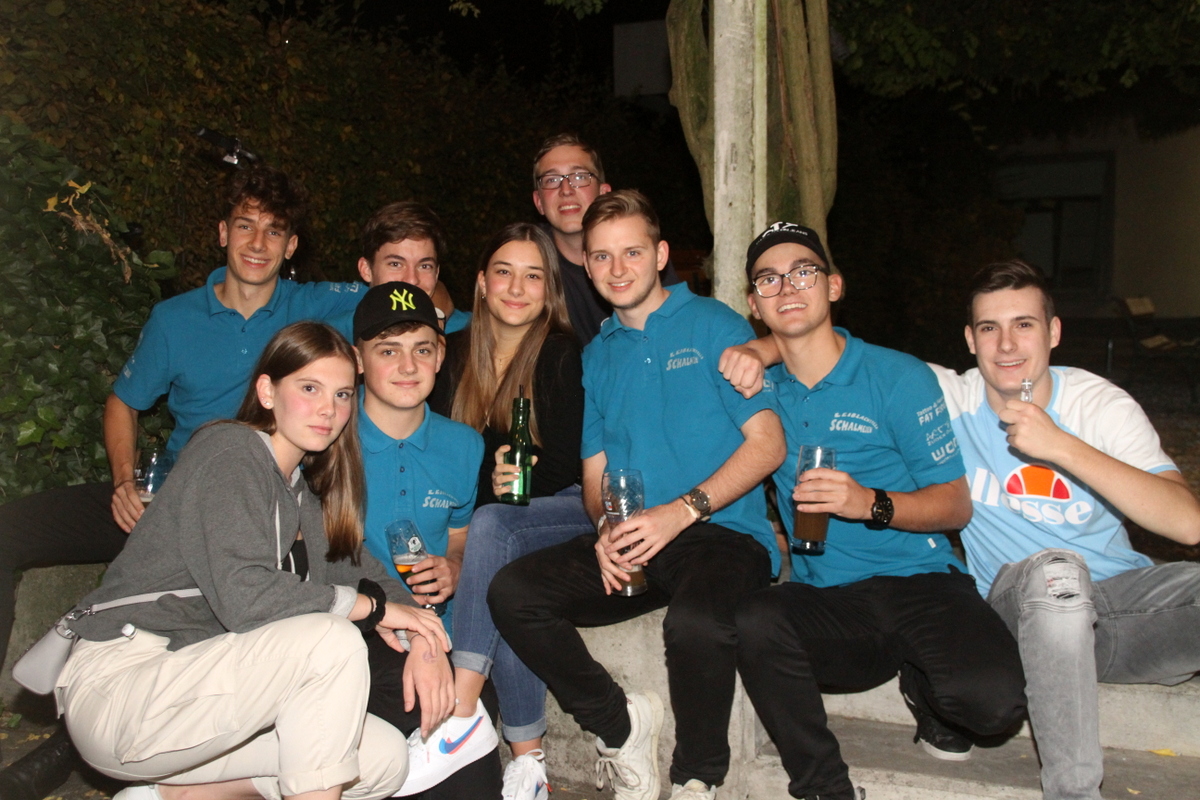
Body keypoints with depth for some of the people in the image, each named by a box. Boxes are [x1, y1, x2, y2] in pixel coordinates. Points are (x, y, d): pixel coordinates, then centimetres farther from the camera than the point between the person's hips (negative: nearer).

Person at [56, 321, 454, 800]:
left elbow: (359, 571, 12)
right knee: (331, 640, -27)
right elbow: (243, 595, -25)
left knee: (386, 760, -1)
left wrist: (422, 639, -8)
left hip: (197, 689, 8)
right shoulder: (229, 450, -13)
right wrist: (373, 606, -16)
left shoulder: (303, 488, 13)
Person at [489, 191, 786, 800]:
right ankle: (620, 723, 1)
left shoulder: (713, 324, 3)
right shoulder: (598, 355, 19)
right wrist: (606, 528, -4)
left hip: (723, 533, -5)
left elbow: (767, 443, -5)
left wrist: (680, 511, -17)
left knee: (696, 622, -37)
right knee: (511, 593, -18)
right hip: (630, 550, 5)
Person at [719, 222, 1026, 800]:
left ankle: (923, 686, 9)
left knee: (993, 701, -29)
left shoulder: (898, 377, 0)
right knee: (755, 619, -32)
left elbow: (955, 505, -1)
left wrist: (870, 503, -19)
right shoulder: (763, 386, 10)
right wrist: (754, 350, 11)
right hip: (823, 601, 2)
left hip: (919, 582, -1)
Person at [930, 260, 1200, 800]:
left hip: (1123, 594, 2)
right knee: (1055, 567, -36)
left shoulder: (1102, 405, -4)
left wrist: (1063, 447, -27)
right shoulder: (950, 399, -4)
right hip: (1025, 608, -1)